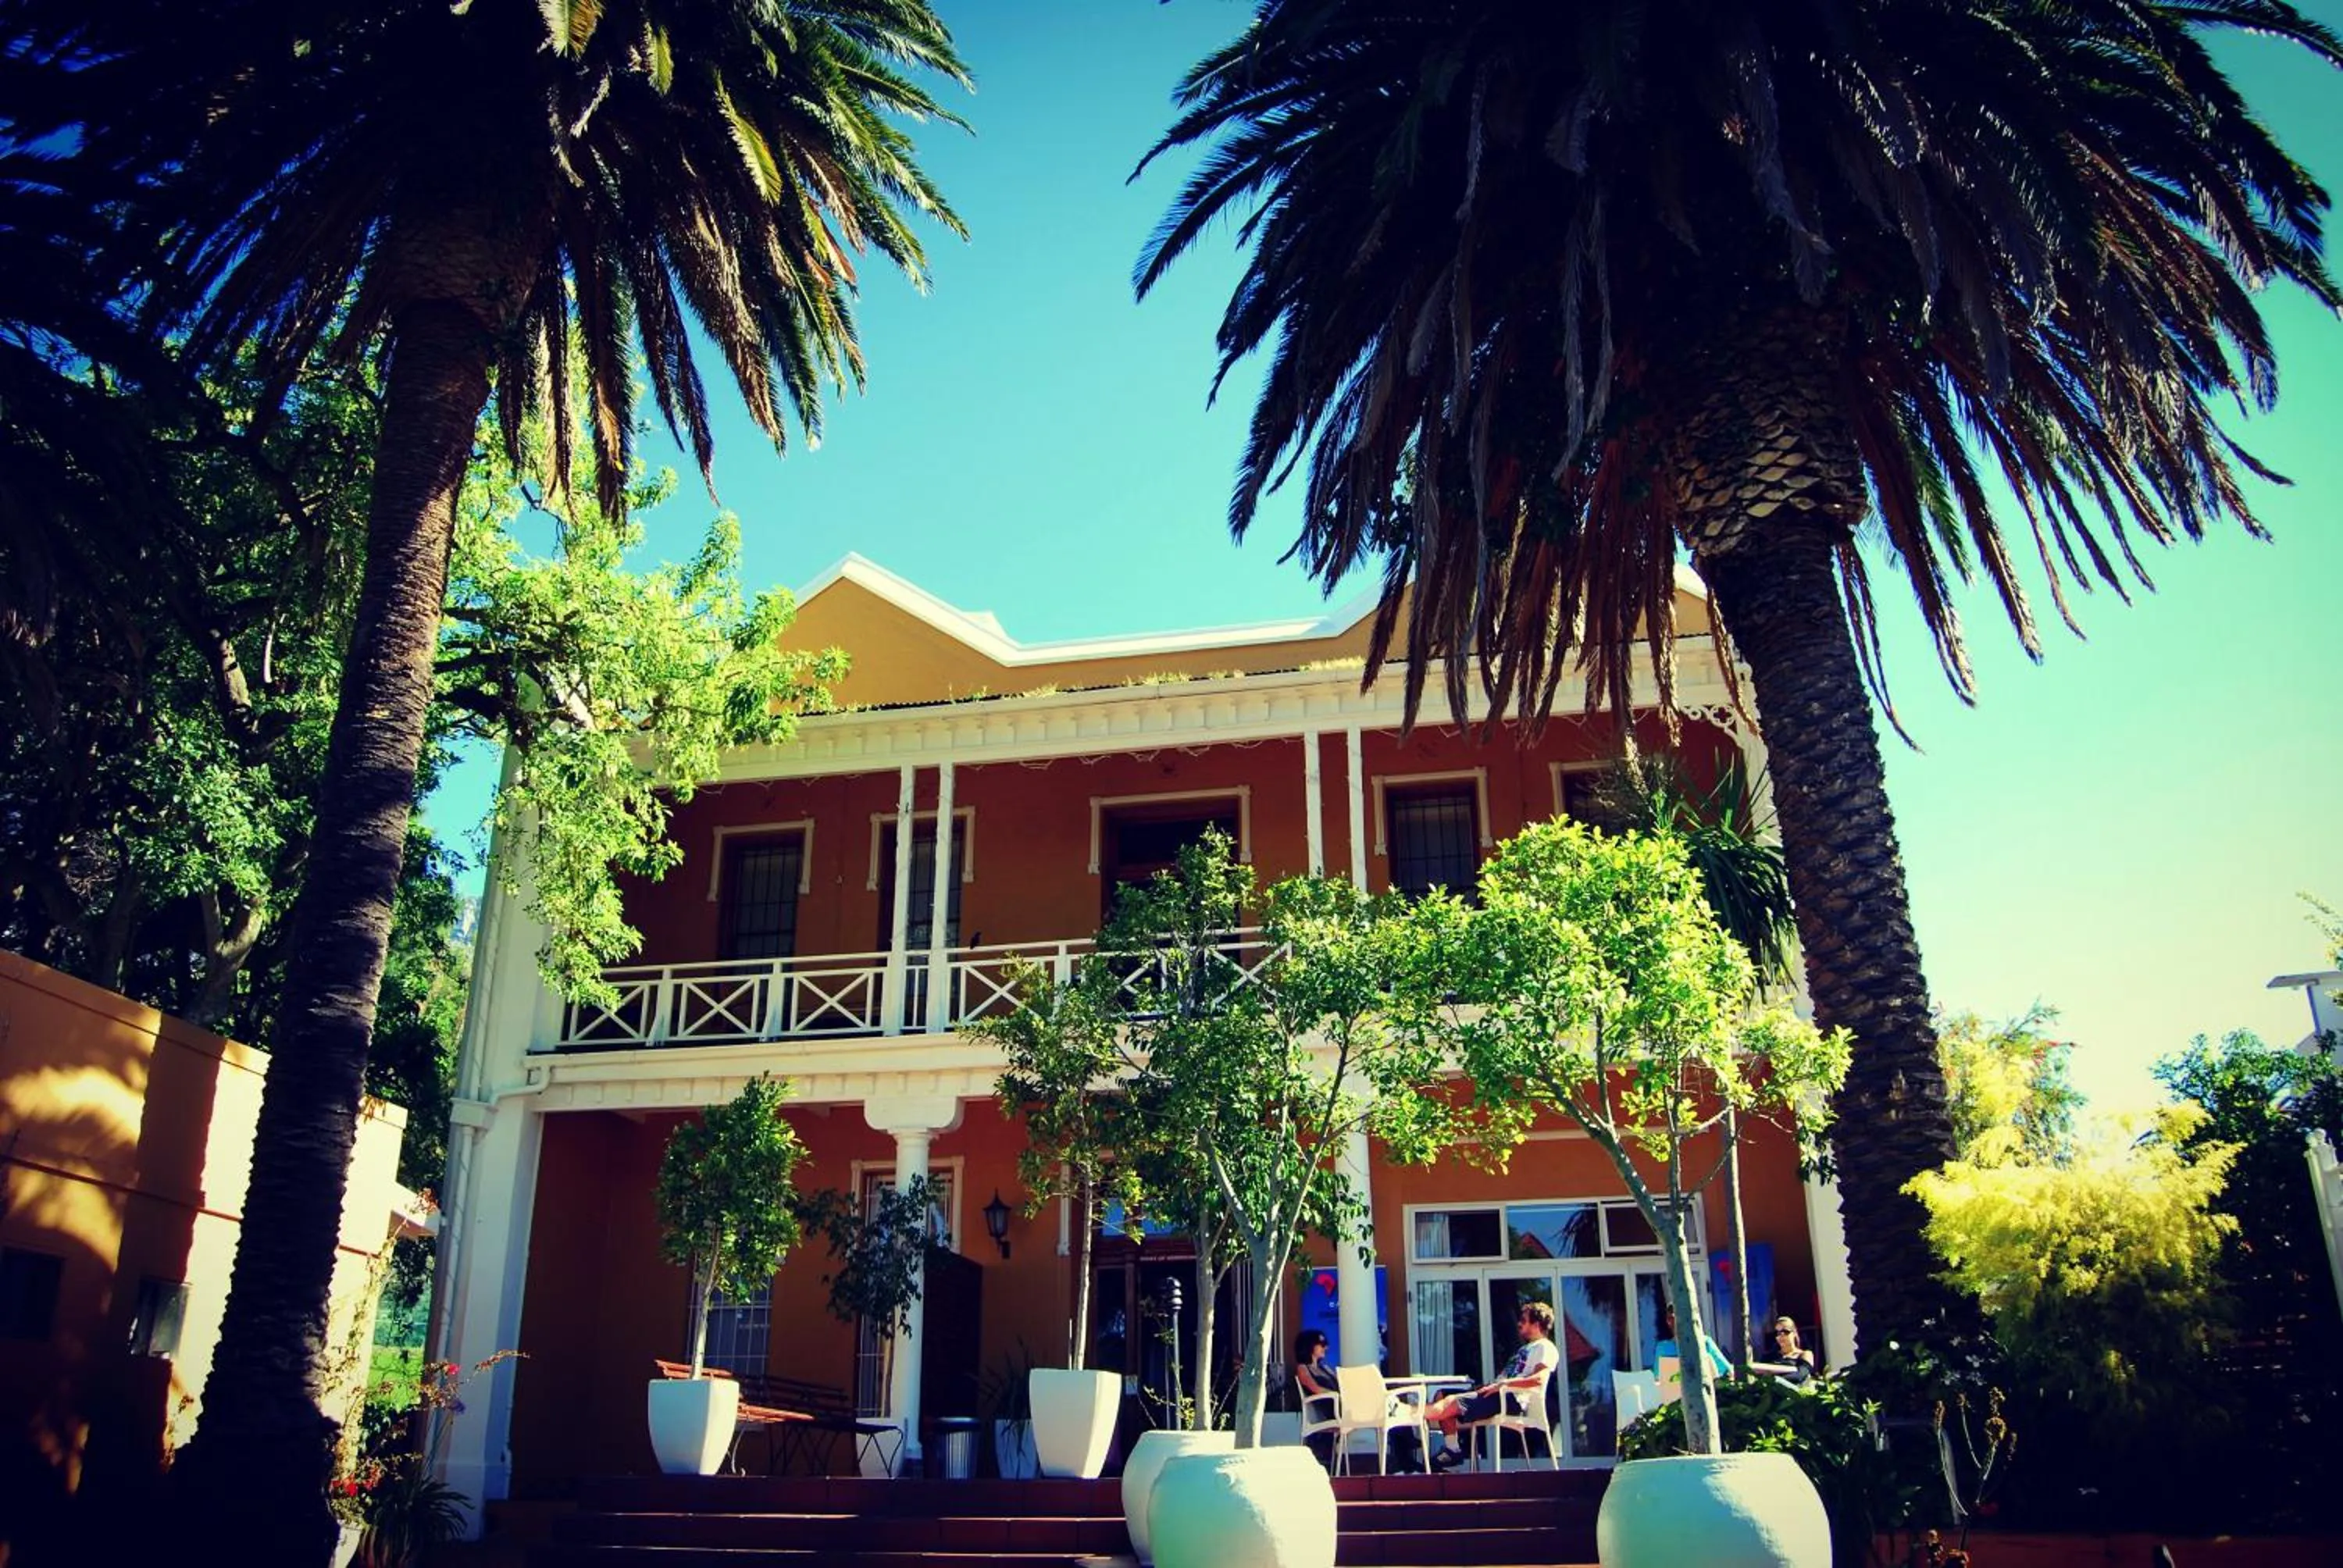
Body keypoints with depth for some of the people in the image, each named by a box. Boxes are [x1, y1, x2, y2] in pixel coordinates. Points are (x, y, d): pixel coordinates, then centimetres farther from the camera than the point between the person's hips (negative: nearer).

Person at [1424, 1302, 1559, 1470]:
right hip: (1501, 1394, 10)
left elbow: (1539, 1379, -19)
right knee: (1444, 1397, -4)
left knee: (1453, 1403, -25)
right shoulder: (1526, 1348, 30)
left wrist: (1503, 1383, -22)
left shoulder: (1546, 1348, -1)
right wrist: (1491, 1385, 7)